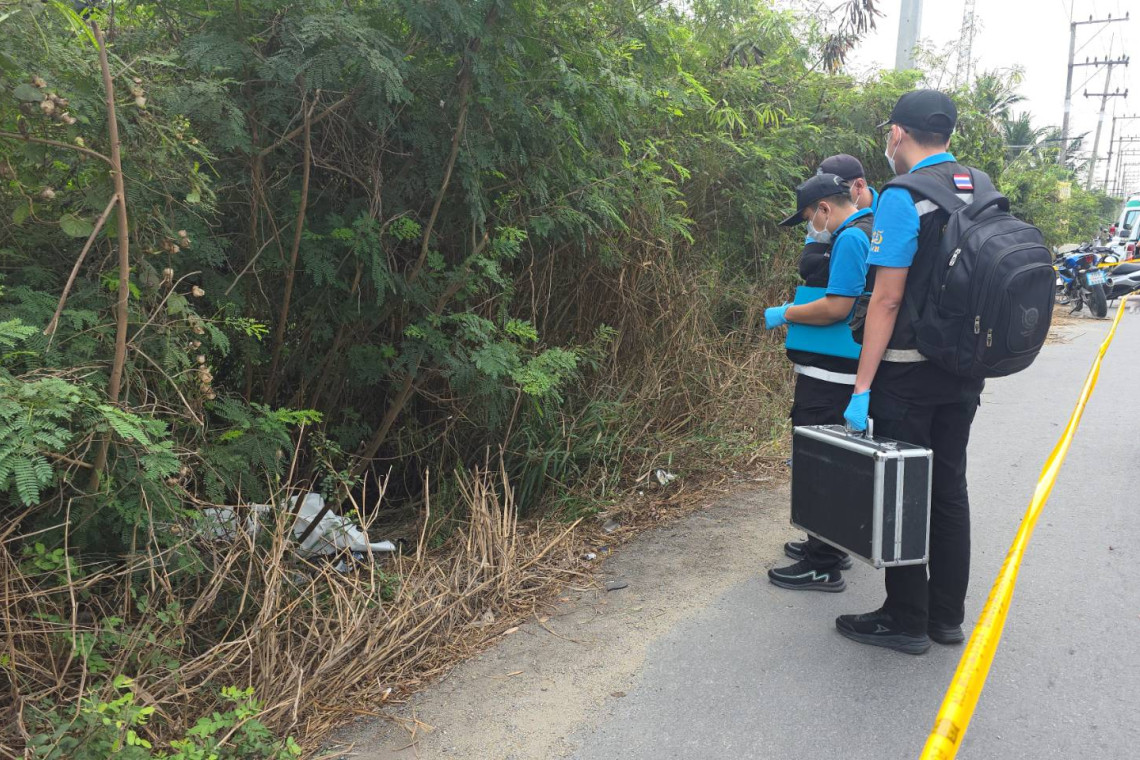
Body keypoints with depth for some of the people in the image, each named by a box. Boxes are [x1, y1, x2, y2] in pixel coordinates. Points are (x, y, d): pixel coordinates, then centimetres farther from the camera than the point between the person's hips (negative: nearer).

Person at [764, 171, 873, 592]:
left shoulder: (850, 238, -15)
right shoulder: (866, 232, 17)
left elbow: (837, 307, -22)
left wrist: (785, 314, -10)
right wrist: (816, 241, 15)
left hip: (828, 376, -11)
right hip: (839, 372, 11)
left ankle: (823, 566, 3)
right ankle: (828, 543, 33)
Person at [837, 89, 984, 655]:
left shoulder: (903, 199, -14)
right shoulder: (983, 192, 10)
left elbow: (887, 299, -18)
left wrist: (863, 386, -16)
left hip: (909, 374, -7)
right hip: (963, 372, 8)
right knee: (949, 490, 14)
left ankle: (906, 621, 14)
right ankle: (947, 617, 25)